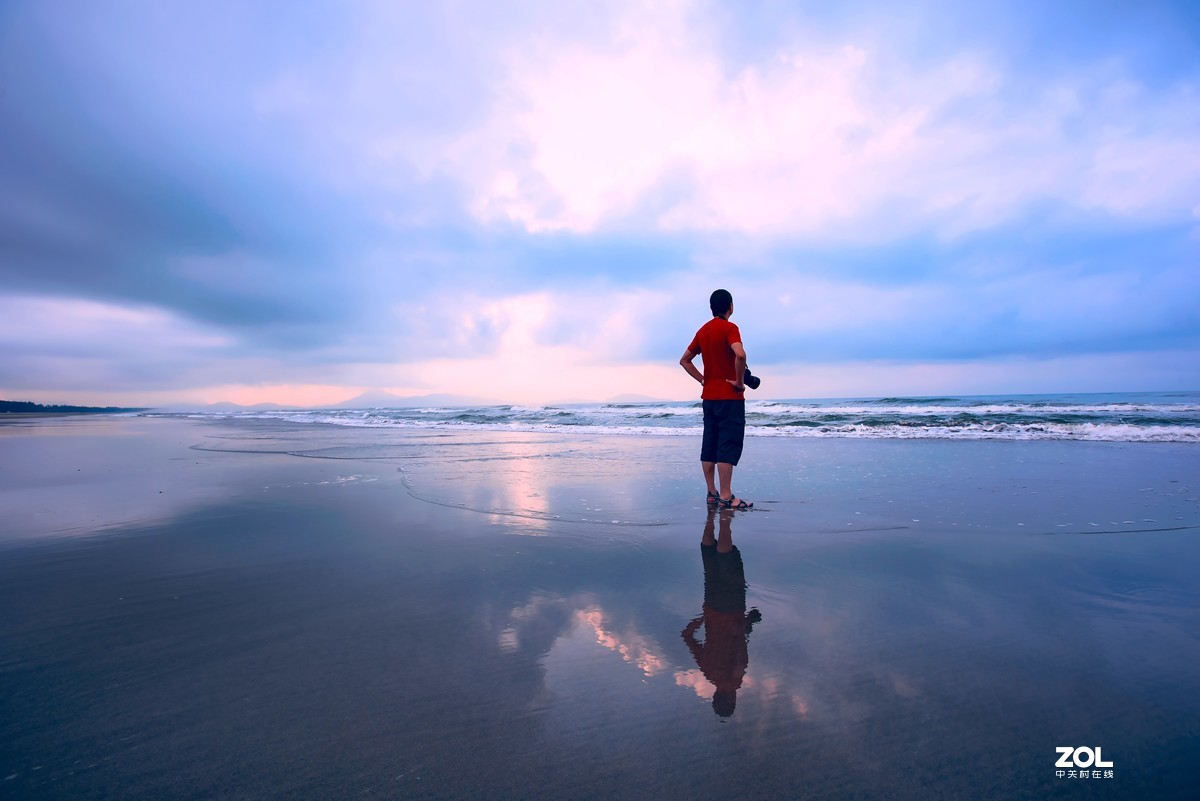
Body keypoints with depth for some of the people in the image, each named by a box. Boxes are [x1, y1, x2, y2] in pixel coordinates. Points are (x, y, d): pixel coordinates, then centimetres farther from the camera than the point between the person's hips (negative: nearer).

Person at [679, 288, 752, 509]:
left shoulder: (703, 330, 12)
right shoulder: (729, 328, -9)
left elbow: (685, 360, 16)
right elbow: (740, 355, -28)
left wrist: (703, 380, 12)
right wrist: (739, 381, -15)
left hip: (708, 396, 7)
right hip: (730, 397, -7)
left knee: (709, 446, 9)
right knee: (729, 446, -5)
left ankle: (712, 493, 15)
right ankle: (726, 497, -4)